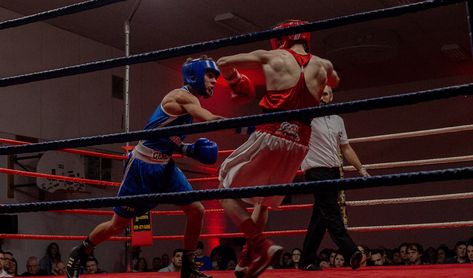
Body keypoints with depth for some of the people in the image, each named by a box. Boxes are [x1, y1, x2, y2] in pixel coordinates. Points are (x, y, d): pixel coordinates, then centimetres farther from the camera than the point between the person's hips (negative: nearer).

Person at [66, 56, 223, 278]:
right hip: (143, 166, -9)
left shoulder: (190, 102, 14)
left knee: (196, 211, -2)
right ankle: (78, 254, 26)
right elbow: (212, 121, -31)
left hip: (165, 166, 9)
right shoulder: (182, 96, -14)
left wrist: (188, 150, 0)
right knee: (117, 224, 2)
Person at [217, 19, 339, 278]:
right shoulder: (322, 66, 12)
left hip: (269, 137, -5)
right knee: (263, 200, 25)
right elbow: (335, 82, 38)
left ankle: (262, 246, -6)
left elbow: (223, 62, 10)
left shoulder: (272, 57, 3)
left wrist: (236, 83, 27)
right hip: (298, 145, 5)